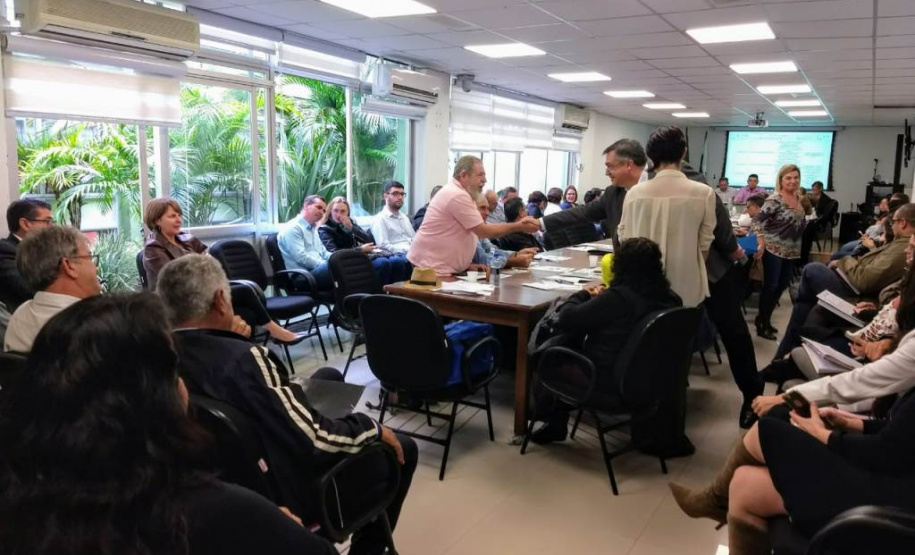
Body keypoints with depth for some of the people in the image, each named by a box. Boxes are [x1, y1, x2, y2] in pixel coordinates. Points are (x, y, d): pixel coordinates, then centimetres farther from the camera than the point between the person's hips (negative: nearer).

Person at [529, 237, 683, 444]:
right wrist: (601, 297, 11)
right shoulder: (670, 297, -6)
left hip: (609, 380, -7)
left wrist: (582, 294, -2)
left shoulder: (618, 297, -28)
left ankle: (554, 422, 32)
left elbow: (566, 320, -21)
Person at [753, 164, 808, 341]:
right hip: (774, 249, -8)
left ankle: (764, 318, 27)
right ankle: (762, 325, 9)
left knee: (782, 286, 13)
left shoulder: (798, 199, 9)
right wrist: (761, 244, -24)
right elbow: (758, 220, -20)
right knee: (770, 286, -2)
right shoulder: (774, 200, -15)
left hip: (792, 251, 8)